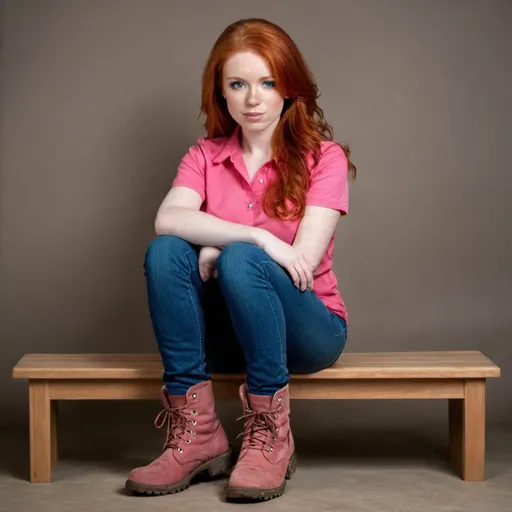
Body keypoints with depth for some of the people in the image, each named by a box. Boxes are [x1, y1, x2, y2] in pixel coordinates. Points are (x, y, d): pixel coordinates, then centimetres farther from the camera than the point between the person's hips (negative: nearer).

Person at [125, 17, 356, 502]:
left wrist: (220, 246, -16)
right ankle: (197, 434, -24)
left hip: (307, 329, -3)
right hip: (226, 334, 3)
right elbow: (167, 219, -18)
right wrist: (257, 236, -28)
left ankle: (269, 438, -22)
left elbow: (303, 259, -15)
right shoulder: (204, 156, 5)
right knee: (165, 252, -23)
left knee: (240, 261, -32)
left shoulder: (324, 157, -4)